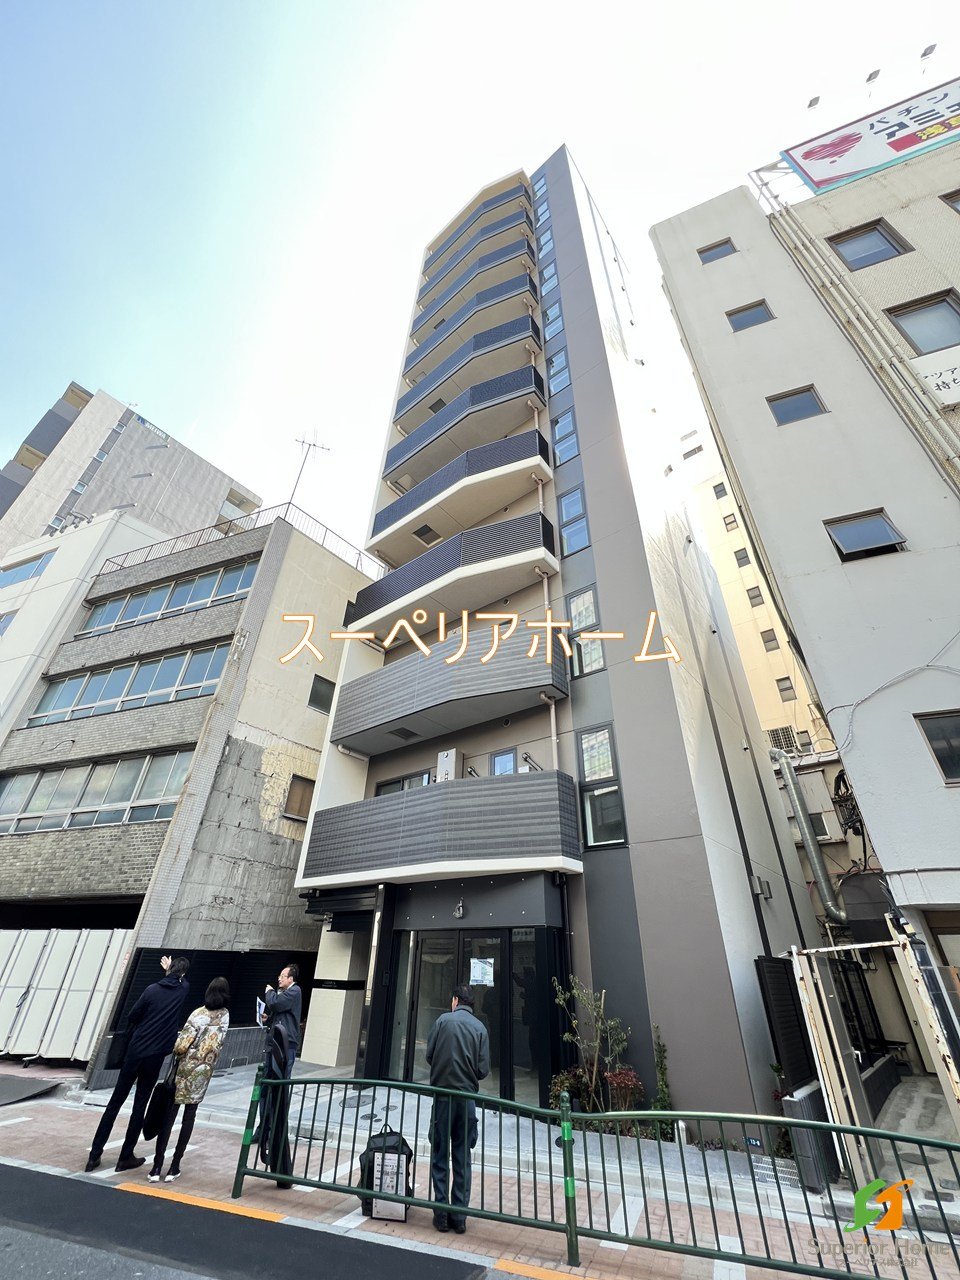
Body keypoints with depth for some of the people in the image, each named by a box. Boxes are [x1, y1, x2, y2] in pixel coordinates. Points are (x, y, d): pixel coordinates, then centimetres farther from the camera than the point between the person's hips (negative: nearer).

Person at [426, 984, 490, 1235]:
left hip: (442, 1095, -2)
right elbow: (484, 1069, -4)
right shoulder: (480, 1027, -3)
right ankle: (459, 1216, 19)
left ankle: (441, 1214, 16)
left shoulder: (443, 1020, -8)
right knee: (462, 1159, 14)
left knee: (440, 1157, 12)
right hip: (468, 1098, 2)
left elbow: (429, 1055, -4)